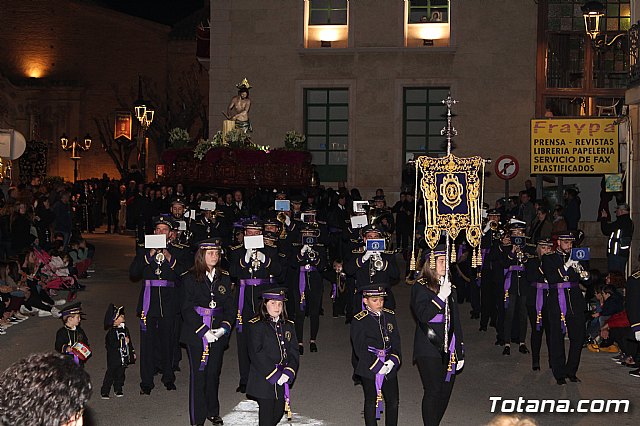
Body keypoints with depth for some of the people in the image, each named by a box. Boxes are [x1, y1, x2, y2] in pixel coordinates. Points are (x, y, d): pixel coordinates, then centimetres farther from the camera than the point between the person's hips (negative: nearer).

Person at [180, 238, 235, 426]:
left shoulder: (224, 278, 6)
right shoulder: (190, 278, -6)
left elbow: (230, 306, 6)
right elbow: (187, 309, -10)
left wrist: (223, 328, -9)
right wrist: (203, 331, -17)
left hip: (218, 333, 3)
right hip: (196, 333, -3)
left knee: (214, 373, 11)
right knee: (198, 375, -1)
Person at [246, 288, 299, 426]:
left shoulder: (288, 325, 10)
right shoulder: (256, 325, -8)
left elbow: (294, 352, 5)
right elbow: (256, 354, -15)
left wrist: (288, 373, -11)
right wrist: (274, 374, -18)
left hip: (282, 380, 5)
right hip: (263, 381, -5)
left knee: (279, 412, 13)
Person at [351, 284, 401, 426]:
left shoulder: (390, 316, 6)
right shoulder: (359, 321, -10)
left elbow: (396, 342, 7)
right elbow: (360, 349, -12)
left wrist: (392, 361, -9)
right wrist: (377, 366, -16)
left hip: (389, 366, 4)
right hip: (369, 367, -4)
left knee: (393, 401, 7)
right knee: (371, 401, 5)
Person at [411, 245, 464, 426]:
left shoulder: (450, 287, 15)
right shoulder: (421, 287, -3)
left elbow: (456, 321, 17)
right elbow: (423, 315, -15)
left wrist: (460, 352, 14)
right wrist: (441, 297, -20)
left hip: (448, 349, 6)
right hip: (429, 349, -6)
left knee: (446, 392, 6)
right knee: (433, 391, -7)